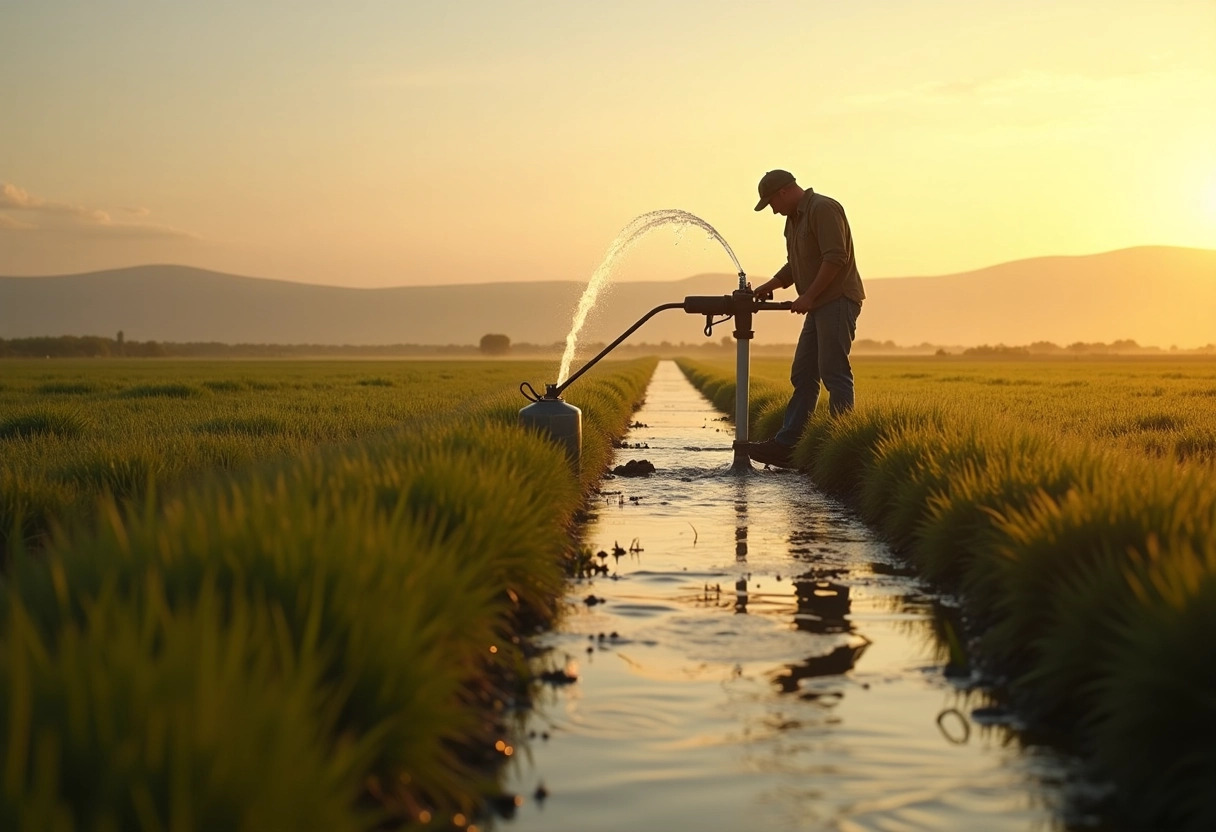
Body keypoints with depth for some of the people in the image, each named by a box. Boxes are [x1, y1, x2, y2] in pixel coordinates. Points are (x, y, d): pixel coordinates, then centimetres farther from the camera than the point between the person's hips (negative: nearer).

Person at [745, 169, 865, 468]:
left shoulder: (823, 209, -11)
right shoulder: (794, 219, 20)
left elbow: (836, 258, -20)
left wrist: (808, 296, -19)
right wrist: (772, 284, 10)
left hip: (838, 301, -10)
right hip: (820, 307, 10)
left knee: (834, 374, -12)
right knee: (803, 376, 7)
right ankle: (785, 446, 8)